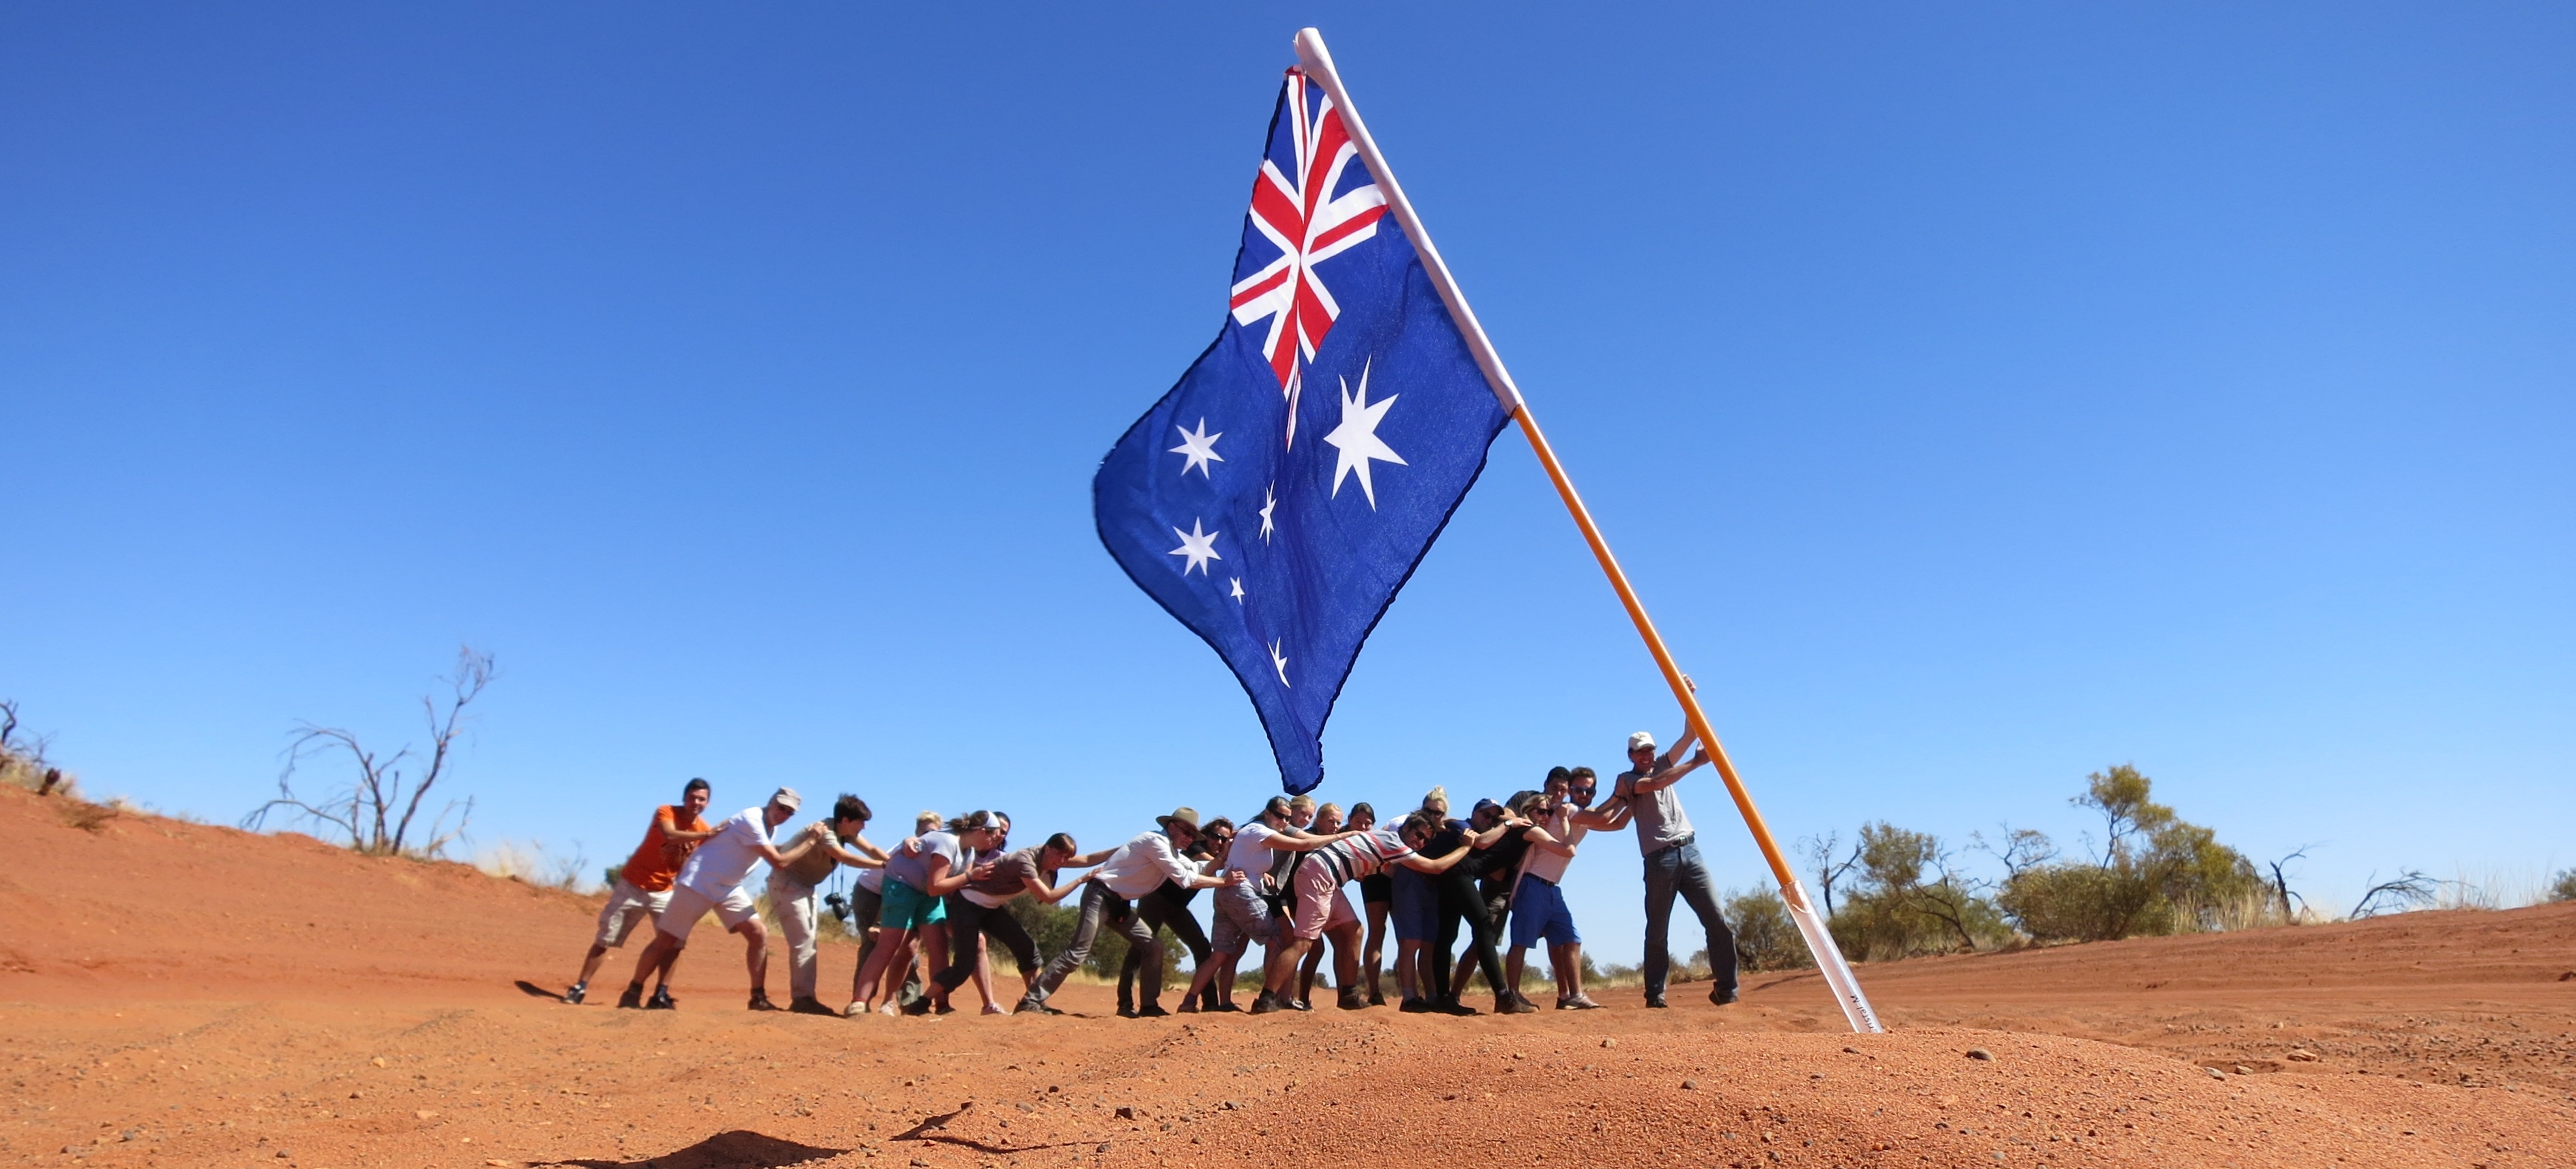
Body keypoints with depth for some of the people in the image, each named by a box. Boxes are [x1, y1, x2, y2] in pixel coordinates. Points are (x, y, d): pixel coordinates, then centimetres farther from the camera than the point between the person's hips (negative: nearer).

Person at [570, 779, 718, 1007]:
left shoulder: (704, 831, -4)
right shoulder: (666, 812, -16)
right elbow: (670, 836, -38)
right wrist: (707, 835, -44)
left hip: (664, 892, 3)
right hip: (633, 885, -3)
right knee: (606, 939, 4)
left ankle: (661, 994, -5)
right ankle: (579, 988, 14)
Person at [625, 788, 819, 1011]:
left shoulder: (771, 826, 5)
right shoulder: (752, 820, -22)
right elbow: (779, 862, -26)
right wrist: (810, 842, -22)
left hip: (729, 888, 8)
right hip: (699, 883, -8)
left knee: (759, 934, -4)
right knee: (666, 942, -1)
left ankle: (759, 997, -1)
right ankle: (633, 991, 17)